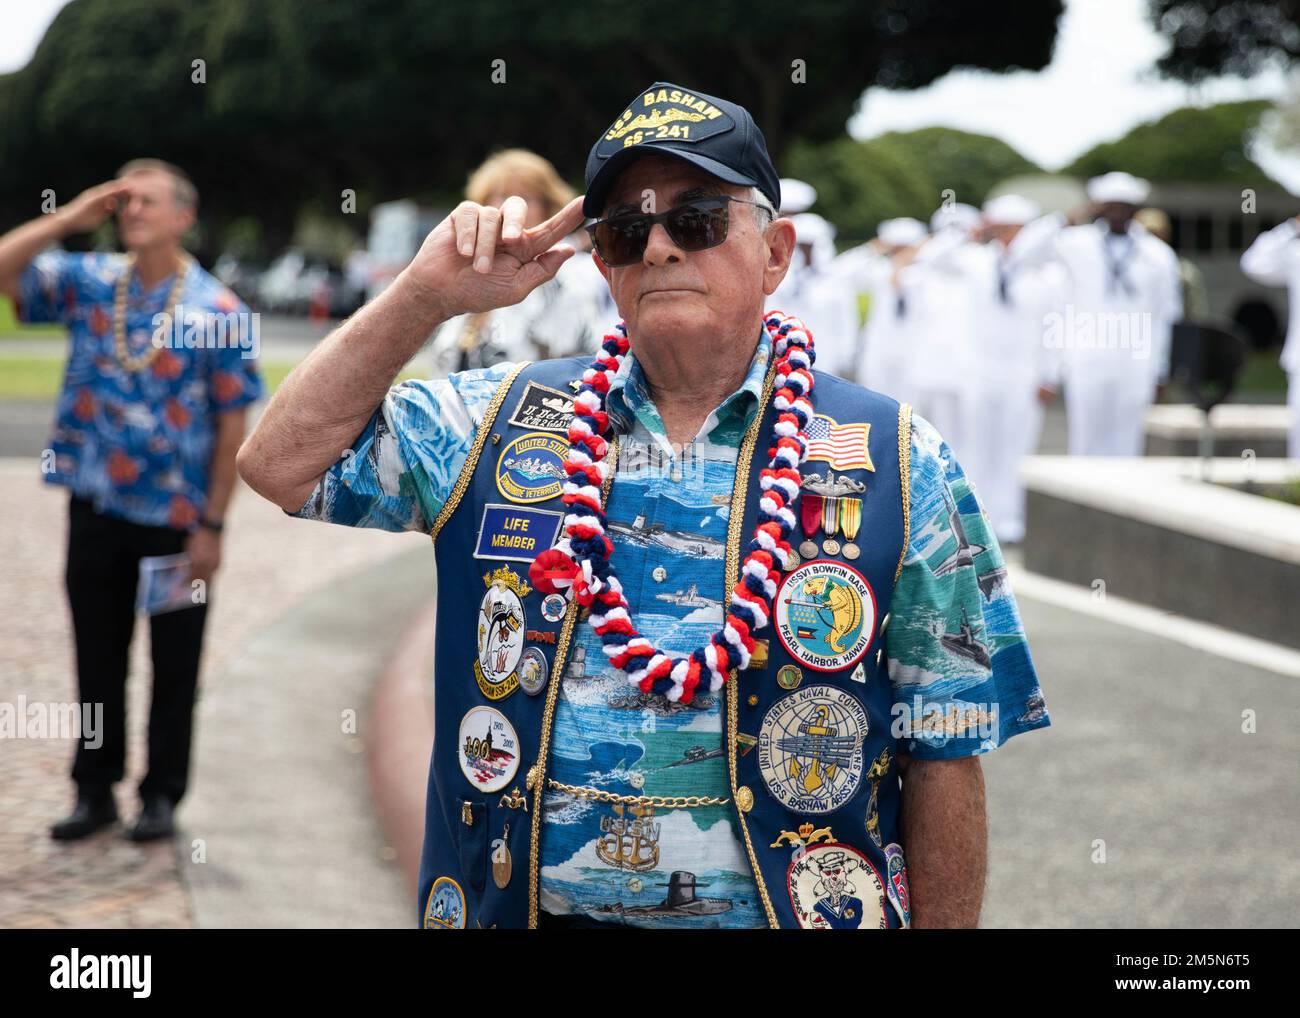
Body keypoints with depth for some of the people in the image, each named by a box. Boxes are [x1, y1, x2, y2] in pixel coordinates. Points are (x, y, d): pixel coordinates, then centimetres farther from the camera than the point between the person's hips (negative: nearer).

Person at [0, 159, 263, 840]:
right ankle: (96, 790, 23)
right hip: (96, 509, 3)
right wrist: (70, 217, -9)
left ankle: (162, 795, 19)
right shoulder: (89, 283, 3)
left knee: (174, 666, 7)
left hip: (177, 521, -3)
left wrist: (211, 526, -9)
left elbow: (232, 428, -6)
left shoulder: (217, 311, -7)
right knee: (97, 657, 11)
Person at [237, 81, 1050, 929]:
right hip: (519, 904, 2)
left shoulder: (899, 467, -4)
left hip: (783, 909, -1)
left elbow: (944, 749, -4)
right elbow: (281, 464, -2)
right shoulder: (497, 424, 3)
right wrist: (427, 295, -9)